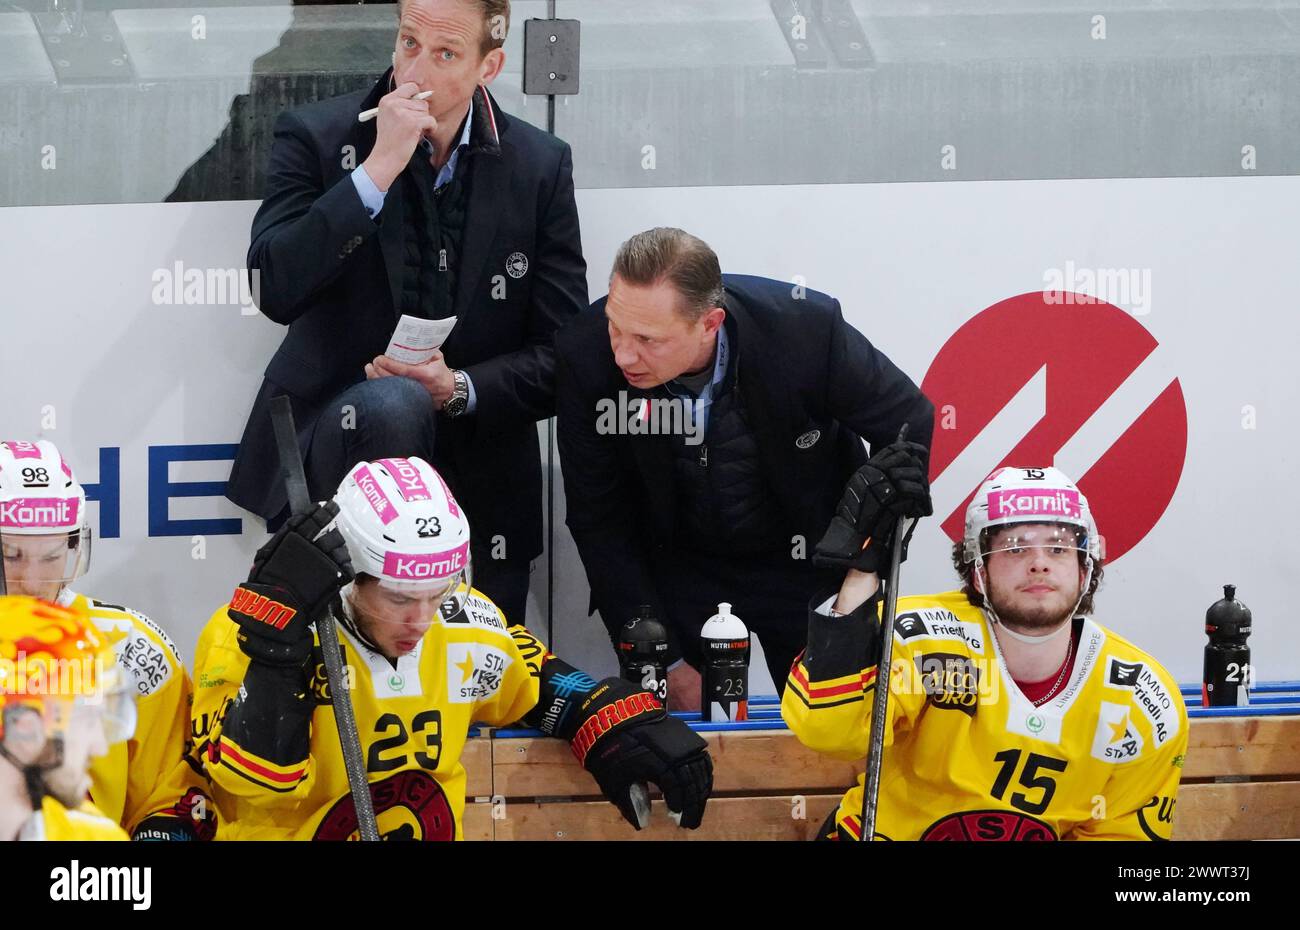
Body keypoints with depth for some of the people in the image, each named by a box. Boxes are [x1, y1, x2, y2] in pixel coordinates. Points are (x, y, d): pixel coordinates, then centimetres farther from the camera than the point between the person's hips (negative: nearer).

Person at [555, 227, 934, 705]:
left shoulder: (807, 329, -31)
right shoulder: (586, 357, -25)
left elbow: (910, 425, -12)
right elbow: (599, 523, -13)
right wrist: (665, 663, -14)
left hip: (807, 562, -1)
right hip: (677, 571, 1)